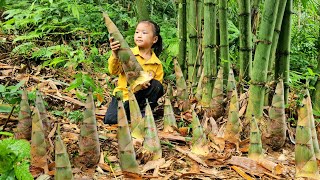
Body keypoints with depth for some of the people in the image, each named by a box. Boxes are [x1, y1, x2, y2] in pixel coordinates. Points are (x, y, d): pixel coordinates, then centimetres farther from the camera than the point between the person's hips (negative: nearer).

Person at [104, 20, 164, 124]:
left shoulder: (157, 64, -1)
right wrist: (114, 55, -34)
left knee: (157, 86, -24)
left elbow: (157, 85, 3)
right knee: (110, 120, -21)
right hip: (124, 93, -1)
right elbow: (114, 71, -16)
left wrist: (149, 83, -20)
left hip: (141, 95, 2)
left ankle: (144, 111, -7)